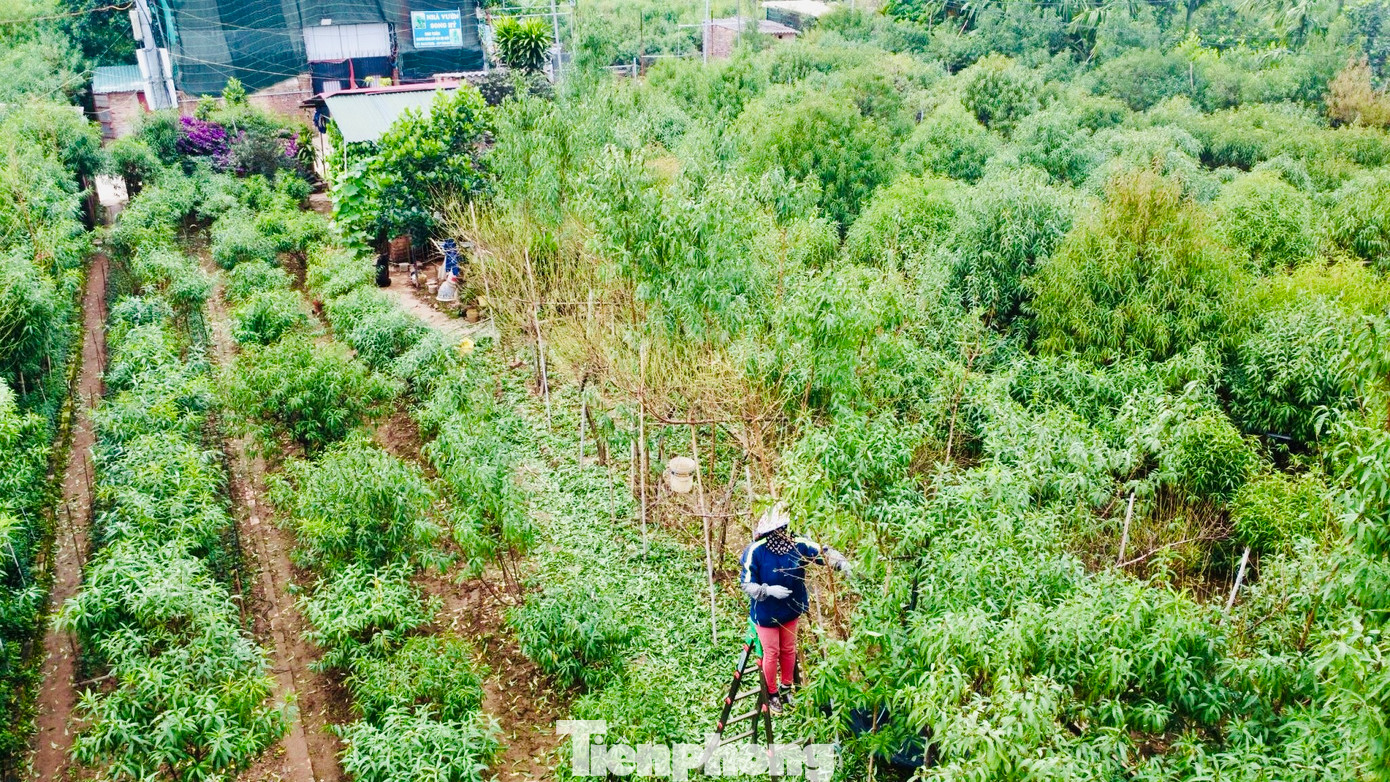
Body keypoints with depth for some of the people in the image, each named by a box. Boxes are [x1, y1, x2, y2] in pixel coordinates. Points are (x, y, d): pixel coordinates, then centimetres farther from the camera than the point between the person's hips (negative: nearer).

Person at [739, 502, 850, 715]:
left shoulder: (799, 545, -19)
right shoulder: (756, 551, -28)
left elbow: (824, 553, -13)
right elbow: (746, 583, -22)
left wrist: (843, 564, -31)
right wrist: (769, 590, -36)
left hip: (790, 609, 4)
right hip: (766, 613, -4)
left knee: (789, 650, 21)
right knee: (771, 653, 12)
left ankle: (786, 688, 46)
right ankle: (772, 694, 36)